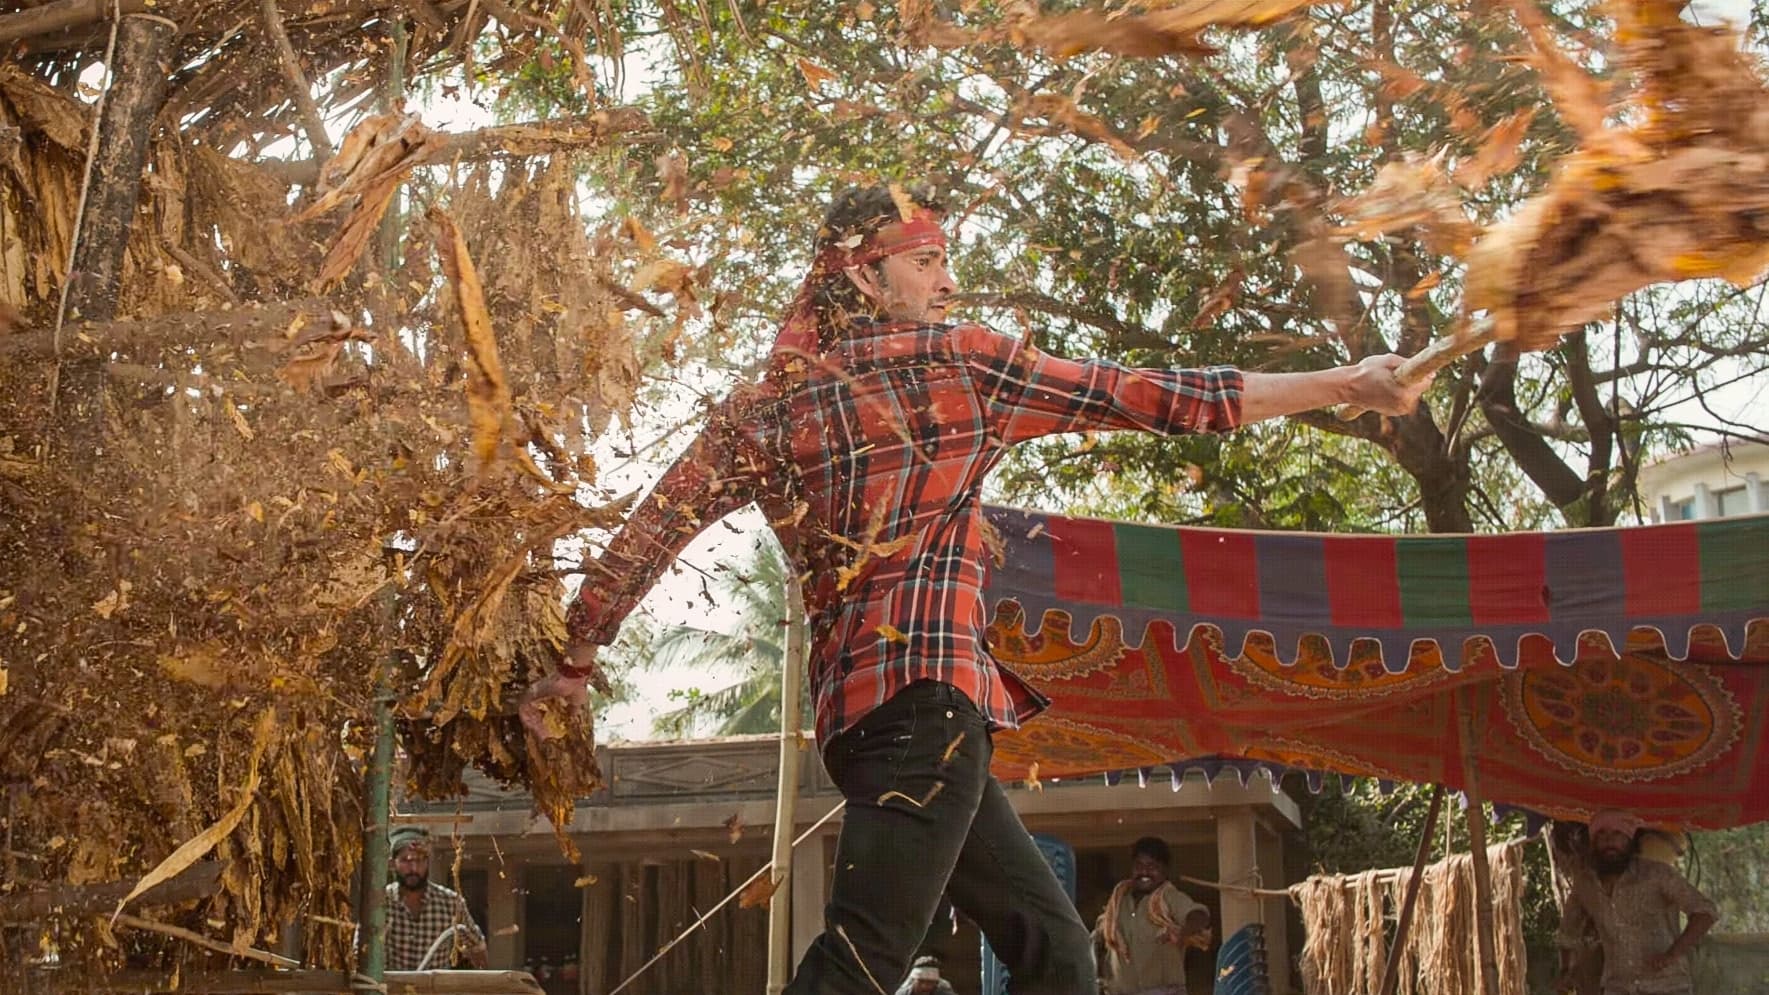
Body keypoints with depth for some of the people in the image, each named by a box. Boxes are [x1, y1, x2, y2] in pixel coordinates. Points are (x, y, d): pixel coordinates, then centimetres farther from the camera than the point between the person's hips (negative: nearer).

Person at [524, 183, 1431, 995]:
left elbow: (647, 535, 13)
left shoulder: (762, 409, 16)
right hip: (929, 688, -7)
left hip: (849, 698, 7)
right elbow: (1157, 398, 4)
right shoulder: (955, 360, 2)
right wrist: (1344, 385, 12)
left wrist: (576, 663, 26)